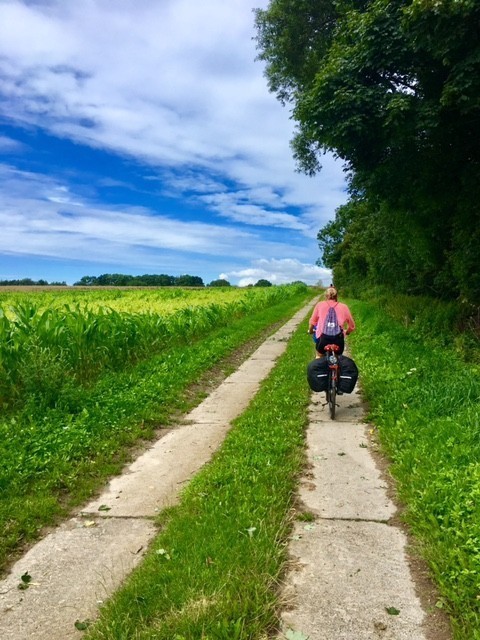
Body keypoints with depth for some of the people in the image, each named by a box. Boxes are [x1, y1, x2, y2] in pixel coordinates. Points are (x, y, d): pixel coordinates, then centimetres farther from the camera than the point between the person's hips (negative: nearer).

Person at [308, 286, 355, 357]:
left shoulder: (320, 304, 10)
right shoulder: (343, 306, 12)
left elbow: (312, 322, 15)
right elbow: (352, 326, 16)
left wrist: (310, 330, 35)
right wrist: (346, 332, 36)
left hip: (323, 337, -1)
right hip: (339, 338, 1)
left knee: (319, 356, 28)